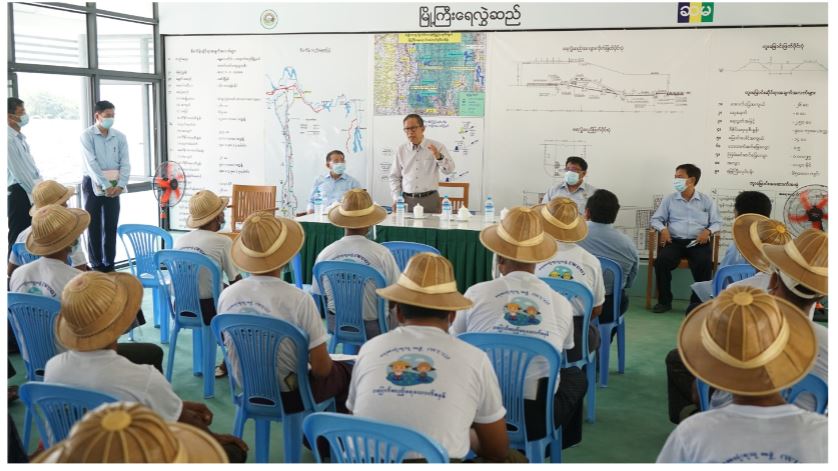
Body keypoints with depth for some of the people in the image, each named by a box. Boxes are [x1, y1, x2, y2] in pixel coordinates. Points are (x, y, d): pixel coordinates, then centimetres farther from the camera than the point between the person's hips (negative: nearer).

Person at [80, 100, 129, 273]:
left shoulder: (120, 137, 4)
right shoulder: (87, 136, -7)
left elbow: (125, 163, 1)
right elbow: (92, 164, -15)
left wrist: (120, 185, -13)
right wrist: (105, 185, -20)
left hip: (114, 186, 3)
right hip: (94, 184, -3)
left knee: (111, 226, 6)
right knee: (94, 225, 2)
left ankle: (109, 264, 13)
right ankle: (96, 264, 9)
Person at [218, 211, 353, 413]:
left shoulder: (226, 296, -12)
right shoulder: (299, 300, -27)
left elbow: (231, 348, 5)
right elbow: (321, 368, -21)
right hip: (289, 397, -5)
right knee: (347, 371, 22)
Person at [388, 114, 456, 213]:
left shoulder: (437, 147, 1)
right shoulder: (401, 150, 7)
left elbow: (449, 170, -8)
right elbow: (394, 176, 12)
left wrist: (439, 156, -26)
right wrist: (396, 198, 1)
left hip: (430, 200, -1)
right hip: (407, 200, 1)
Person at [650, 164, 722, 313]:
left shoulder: (707, 200, 10)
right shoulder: (669, 199, 12)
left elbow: (717, 222, 10)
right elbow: (656, 219, 13)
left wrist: (708, 231, -11)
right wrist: (663, 229, -8)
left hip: (698, 242, -1)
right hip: (674, 241, 1)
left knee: (704, 263, -32)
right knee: (662, 260, -29)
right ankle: (664, 301, -14)